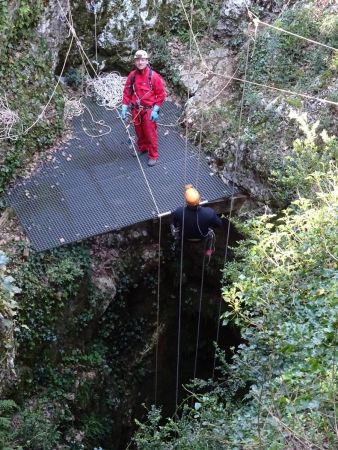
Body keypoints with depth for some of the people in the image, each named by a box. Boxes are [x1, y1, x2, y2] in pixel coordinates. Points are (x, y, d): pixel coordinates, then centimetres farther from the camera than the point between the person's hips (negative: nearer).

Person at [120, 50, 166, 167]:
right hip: (136, 110, 4)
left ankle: (153, 156, 16)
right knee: (139, 132, 18)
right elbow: (127, 92, 5)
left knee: (150, 134, 1)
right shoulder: (132, 75, -1)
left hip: (149, 111, -4)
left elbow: (161, 94, -8)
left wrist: (155, 111, -13)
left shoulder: (154, 76, -12)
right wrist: (124, 108, -2)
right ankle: (142, 148, 41)